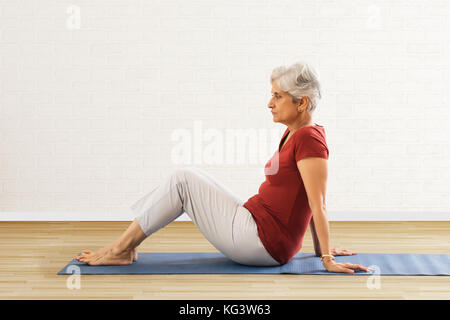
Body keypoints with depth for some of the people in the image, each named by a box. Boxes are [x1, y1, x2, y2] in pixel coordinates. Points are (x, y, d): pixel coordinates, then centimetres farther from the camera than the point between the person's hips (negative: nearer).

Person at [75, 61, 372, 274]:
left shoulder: (309, 139, -18)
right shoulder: (294, 134, 12)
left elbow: (318, 203, -19)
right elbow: (310, 201, 16)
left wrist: (328, 258, -17)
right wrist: (323, 249, 20)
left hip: (260, 242, -10)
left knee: (182, 181, -8)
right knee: (190, 178, 10)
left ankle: (120, 249, 1)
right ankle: (126, 246, 9)